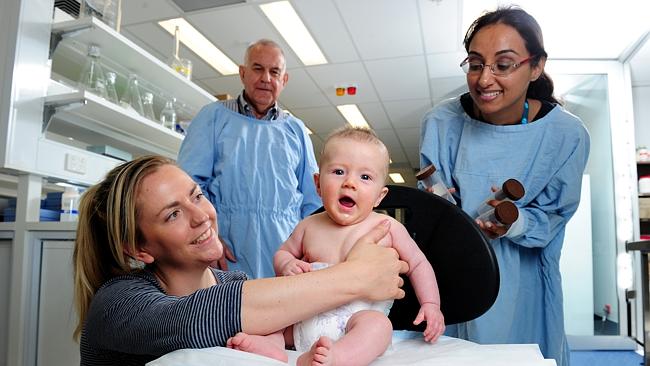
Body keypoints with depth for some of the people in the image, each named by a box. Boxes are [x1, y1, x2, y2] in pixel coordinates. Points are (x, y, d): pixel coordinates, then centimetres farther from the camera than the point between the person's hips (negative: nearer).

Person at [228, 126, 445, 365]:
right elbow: (283, 252, 22)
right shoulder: (309, 226, 8)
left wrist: (431, 304, -1)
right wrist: (286, 265, -2)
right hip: (305, 318, 4)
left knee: (378, 325, -34)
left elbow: (418, 264, 10)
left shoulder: (388, 227, -1)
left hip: (358, 315, -4)